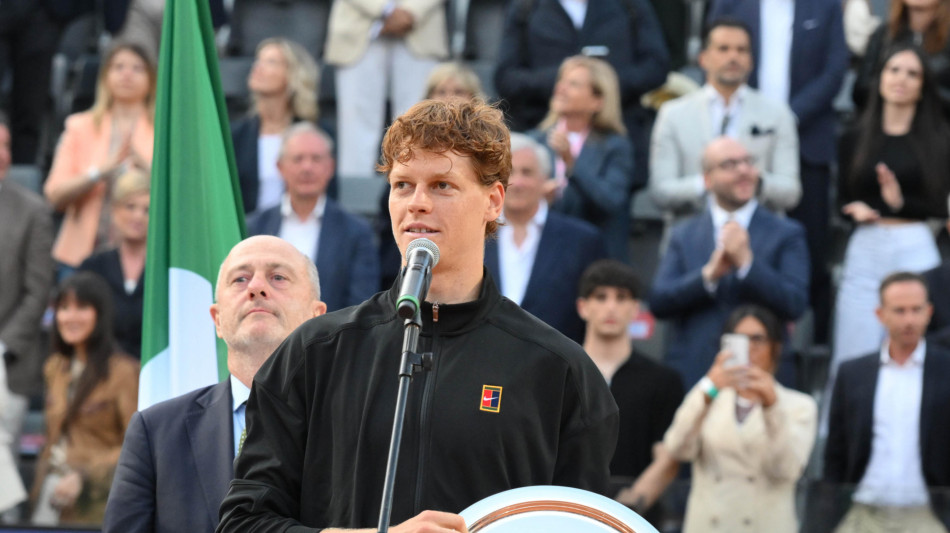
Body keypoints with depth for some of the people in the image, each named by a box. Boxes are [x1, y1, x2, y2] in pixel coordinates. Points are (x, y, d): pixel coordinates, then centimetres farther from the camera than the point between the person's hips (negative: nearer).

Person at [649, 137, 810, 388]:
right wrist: (709, 274, -14)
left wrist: (747, 262, -17)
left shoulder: (786, 234, 5)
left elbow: (795, 305, -7)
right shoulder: (683, 236, 12)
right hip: (692, 377, 2)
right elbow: (658, 302, 1)